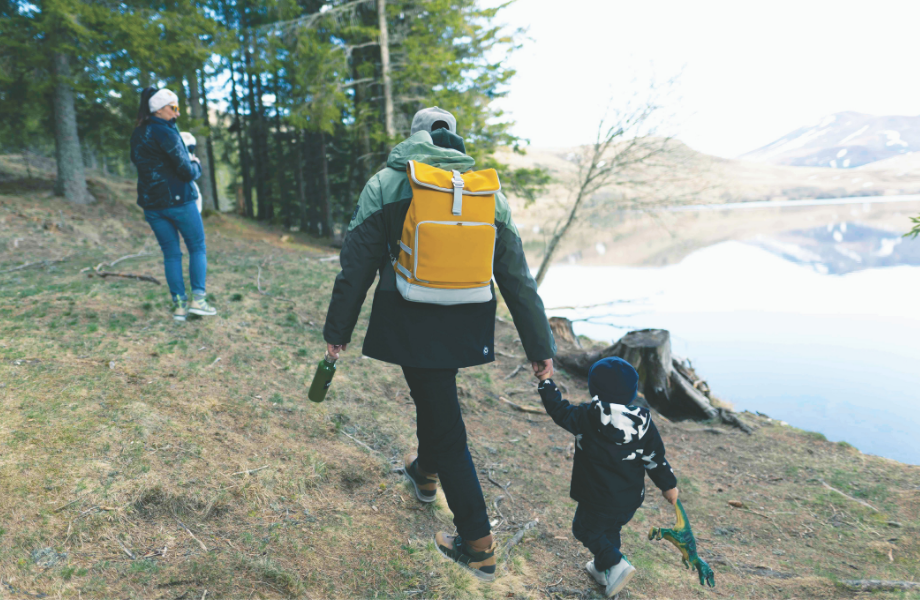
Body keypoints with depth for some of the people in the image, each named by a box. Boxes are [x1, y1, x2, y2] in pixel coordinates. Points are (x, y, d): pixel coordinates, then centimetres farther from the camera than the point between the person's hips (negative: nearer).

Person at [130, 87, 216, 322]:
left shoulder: (137, 134, 11)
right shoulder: (165, 133, -14)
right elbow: (187, 171, -16)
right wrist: (196, 165, 7)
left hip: (151, 203, 7)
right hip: (178, 200, -7)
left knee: (171, 254, 10)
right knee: (198, 248, 7)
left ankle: (179, 305, 8)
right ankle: (198, 298, -1)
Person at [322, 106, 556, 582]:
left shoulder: (385, 185, -4)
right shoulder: (489, 191, 4)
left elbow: (356, 267, -5)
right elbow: (518, 278, 3)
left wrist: (337, 329, 6)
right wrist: (540, 346, 6)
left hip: (412, 326, -4)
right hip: (467, 329, 4)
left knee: (446, 428, 5)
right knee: (434, 395, 30)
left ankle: (478, 544, 13)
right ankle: (426, 472, 54)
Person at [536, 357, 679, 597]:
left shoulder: (586, 417, -20)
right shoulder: (644, 422, -8)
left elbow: (560, 410, -8)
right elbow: (655, 458, 0)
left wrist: (545, 381, 2)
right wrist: (668, 485, 15)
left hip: (598, 500, -5)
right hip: (631, 500, 5)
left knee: (585, 529, 17)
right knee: (610, 531, 28)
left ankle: (616, 564, 4)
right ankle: (602, 569, 43)